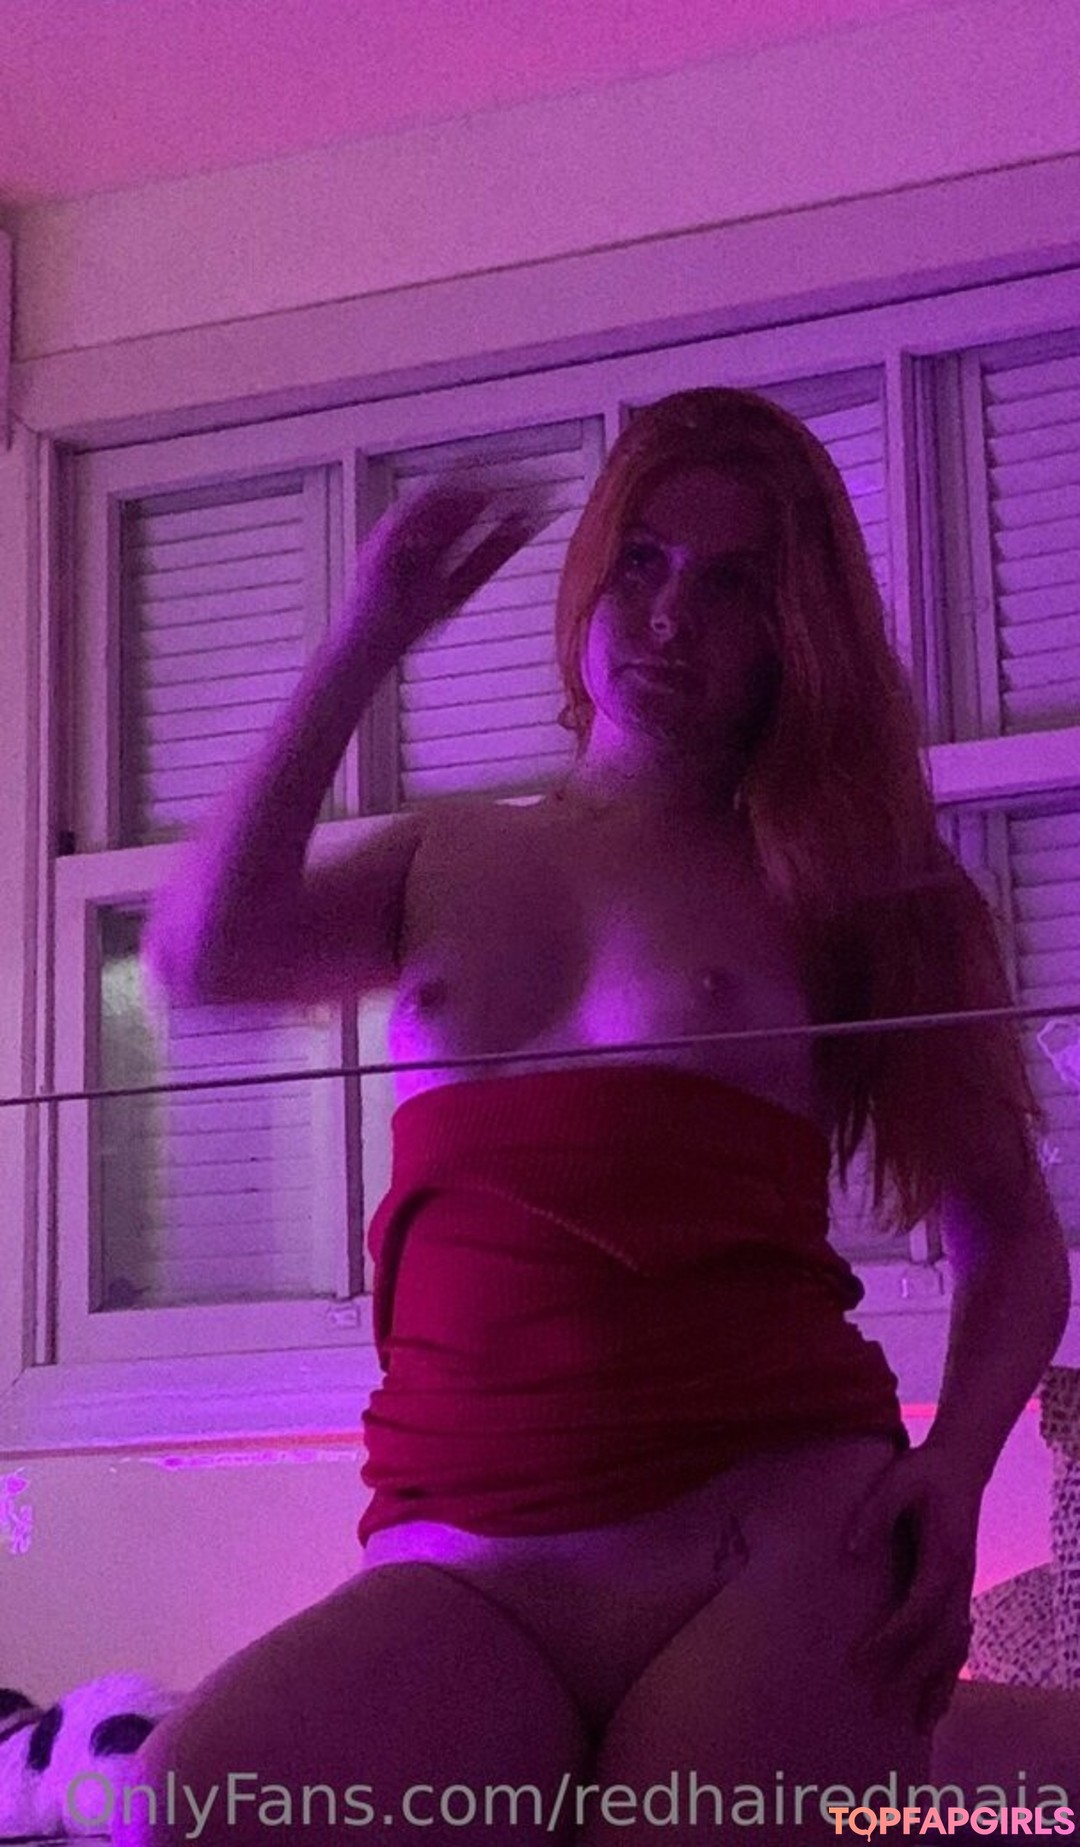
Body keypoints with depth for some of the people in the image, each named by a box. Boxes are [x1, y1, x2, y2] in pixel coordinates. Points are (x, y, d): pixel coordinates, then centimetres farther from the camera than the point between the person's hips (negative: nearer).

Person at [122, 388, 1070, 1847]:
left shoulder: (842, 884, 14)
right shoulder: (444, 862, 19)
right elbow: (205, 959, -2)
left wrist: (954, 1466, -7)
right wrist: (366, 642, 2)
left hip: (776, 1531, 0)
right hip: (464, 1571, 1)